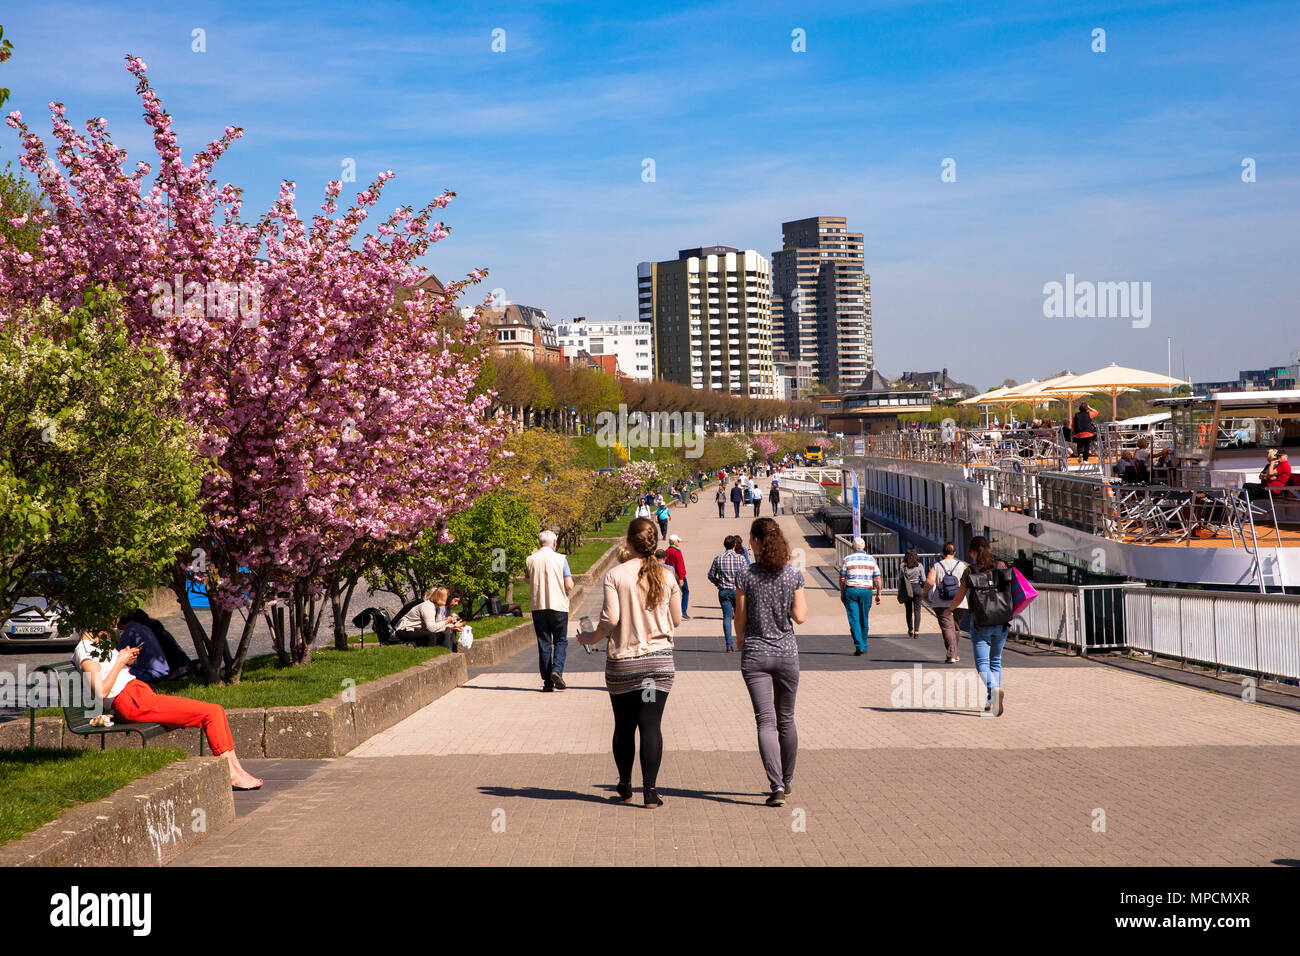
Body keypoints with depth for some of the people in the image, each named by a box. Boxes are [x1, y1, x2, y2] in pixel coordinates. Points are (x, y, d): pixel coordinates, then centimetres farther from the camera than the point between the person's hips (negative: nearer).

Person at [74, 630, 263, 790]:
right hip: (133, 703, -10)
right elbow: (101, 692, -17)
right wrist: (120, 661, -11)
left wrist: (127, 659, 11)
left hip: (143, 695, 10)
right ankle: (231, 774, -13)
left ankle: (236, 768, 1)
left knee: (216, 711, 3)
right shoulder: (85, 650, -6)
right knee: (212, 712, -16)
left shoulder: (100, 645, 24)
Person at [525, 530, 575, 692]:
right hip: (558, 606, -2)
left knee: (544, 643, 7)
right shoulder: (560, 559, -7)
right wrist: (570, 580, 14)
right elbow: (569, 586, -8)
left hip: (538, 607, 2)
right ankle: (557, 670, -14)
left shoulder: (530, 560, 2)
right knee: (560, 641, 9)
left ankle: (547, 682, 5)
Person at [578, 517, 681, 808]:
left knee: (624, 726, 12)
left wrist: (591, 637, 5)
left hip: (622, 661, -1)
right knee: (651, 724, -1)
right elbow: (676, 619, 7)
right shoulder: (667, 576, 1)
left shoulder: (615, 575, -7)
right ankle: (650, 790, -6)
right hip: (659, 659, 1)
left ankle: (625, 786, 24)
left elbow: (610, 619, -13)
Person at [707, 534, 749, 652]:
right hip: (738, 590, -1)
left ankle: (729, 644, -4)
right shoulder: (741, 558, -7)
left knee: (727, 617, 3)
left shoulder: (718, 559, -2)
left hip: (724, 591, 1)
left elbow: (711, 576, 3)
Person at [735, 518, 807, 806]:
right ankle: (786, 781, 29)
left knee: (766, 721, -4)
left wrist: (740, 642, 18)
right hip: (787, 653, 2)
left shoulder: (747, 576, -8)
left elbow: (740, 619, -2)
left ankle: (777, 785, -17)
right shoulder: (794, 574, -3)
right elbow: (800, 617, -2)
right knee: (786, 720, 16)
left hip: (755, 655, -2)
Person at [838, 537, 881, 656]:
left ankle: (859, 646, -13)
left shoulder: (847, 559, -1)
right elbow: (877, 579, 2)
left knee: (854, 620, -3)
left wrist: (842, 593, 9)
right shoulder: (871, 559, 5)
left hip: (850, 591, -2)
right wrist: (878, 593, 7)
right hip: (866, 591, 2)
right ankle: (864, 646, 22)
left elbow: (842, 578, 0)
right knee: (864, 620, 13)